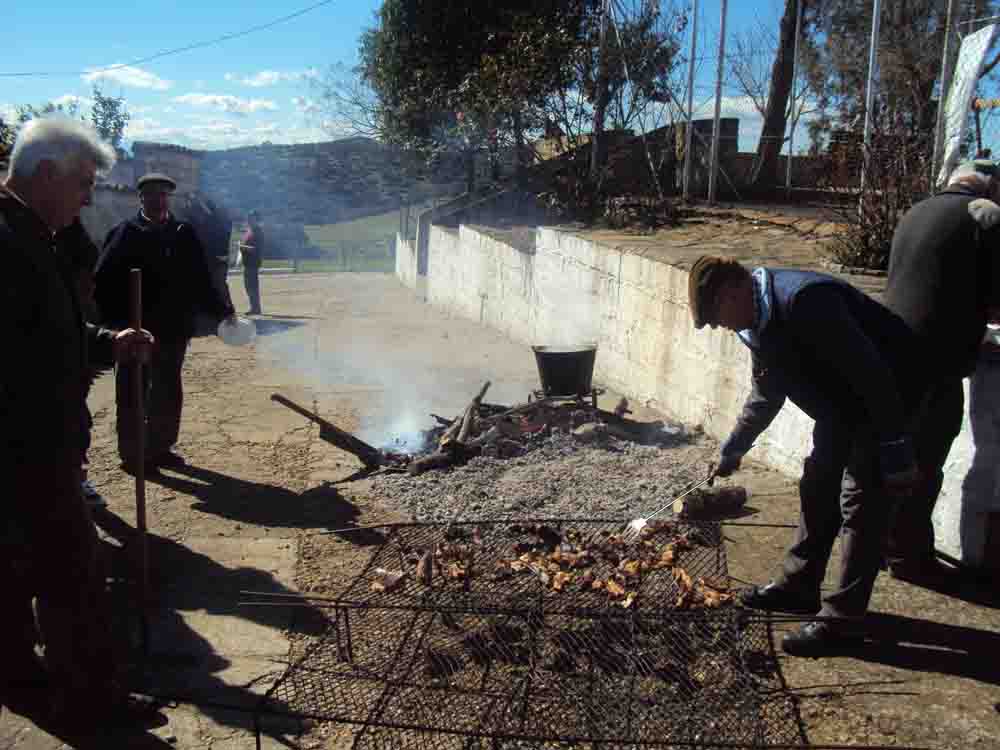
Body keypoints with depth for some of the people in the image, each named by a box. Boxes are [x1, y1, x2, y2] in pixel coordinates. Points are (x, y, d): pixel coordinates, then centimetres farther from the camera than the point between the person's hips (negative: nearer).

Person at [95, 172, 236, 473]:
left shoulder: (184, 235, 8)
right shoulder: (124, 234, -4)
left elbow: (201, 281, 10)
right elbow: (104, 281, -11)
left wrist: (221, 310, 2)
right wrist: (114, 323, -19)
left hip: (173, 330, 4)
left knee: (168, 394, 13)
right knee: (132, 394, 4)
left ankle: (160, 448, 26)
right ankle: (131, 453, 15)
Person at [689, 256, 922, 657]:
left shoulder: (804, 300, -31)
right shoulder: (758, 318, 0)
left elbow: (872, 375, -30)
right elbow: (767, 394, 14)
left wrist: (896, 451, -26)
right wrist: (733, 449, 18)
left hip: (885, 395, -9)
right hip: (843, 404, 9)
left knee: (861, 501, -6)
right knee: (818, 487, 14)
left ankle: (841, 620, 1)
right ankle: (799, 585, 28)